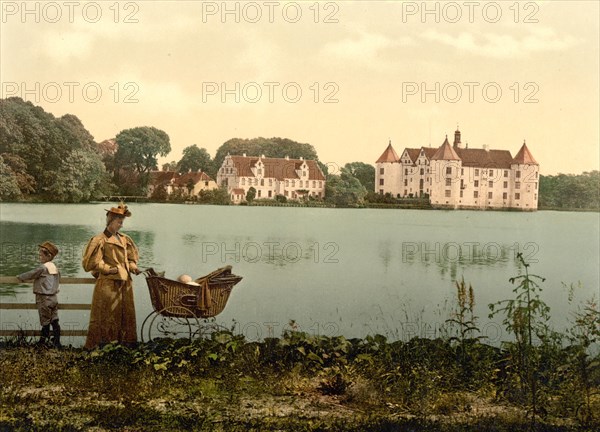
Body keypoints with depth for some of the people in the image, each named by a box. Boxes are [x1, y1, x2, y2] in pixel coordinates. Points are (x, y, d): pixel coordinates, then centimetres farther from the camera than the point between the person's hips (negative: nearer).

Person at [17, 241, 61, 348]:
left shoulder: (42, 268, -15)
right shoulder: (55, 267, 8)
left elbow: (30, 274, -6)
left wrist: (20, 277, 11)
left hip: (44, 299, -7)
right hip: (54, 298, 7)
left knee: (45, 322, 0)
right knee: (54, 321, 6)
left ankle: (43, 342, 9)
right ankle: (57, 342, 7)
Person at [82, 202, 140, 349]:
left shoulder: (125, 239, 12)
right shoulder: (99, 240, -8)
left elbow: (132, 258, 22)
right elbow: (93, 262, -10)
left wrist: (133, 267, 2)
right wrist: (109, 269, -18)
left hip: (125, 283, 7)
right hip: (107, 284, -7)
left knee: (126, 314, 11)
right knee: (105, 316, -4)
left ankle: (126, 342, 22)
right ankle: (93, 346, 4)